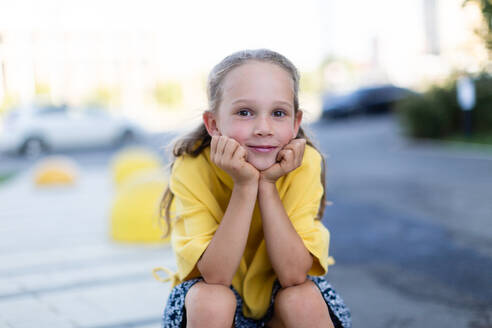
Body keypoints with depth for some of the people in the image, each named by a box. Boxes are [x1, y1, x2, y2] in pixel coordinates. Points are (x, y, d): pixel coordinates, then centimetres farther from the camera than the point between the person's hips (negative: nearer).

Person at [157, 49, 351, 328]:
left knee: (303, 299, -30)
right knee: (209, 300, -31)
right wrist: (244, 186, -35)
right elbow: (217, 276, -29)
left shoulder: (305, 164, -21)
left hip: (281, 296, 1)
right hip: (215, 302, 0)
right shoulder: (192, 168, -24)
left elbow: (294, 274, -26)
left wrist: (268, 185, -32)